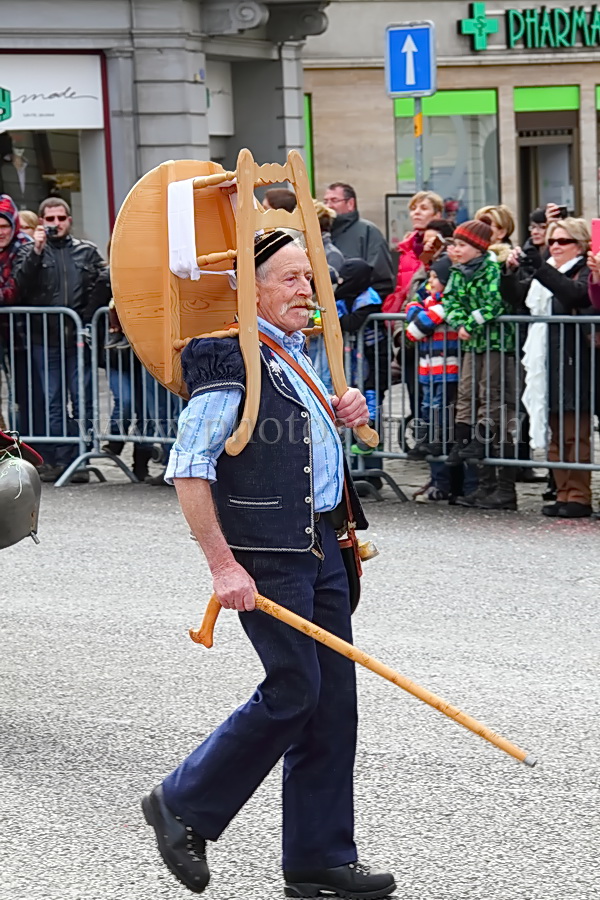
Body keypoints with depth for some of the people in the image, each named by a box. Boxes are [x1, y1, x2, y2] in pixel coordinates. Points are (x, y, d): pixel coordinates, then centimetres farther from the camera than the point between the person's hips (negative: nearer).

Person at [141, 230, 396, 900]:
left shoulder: (298, 356, 15)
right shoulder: (229, 359, -12)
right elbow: (189, 469, -17)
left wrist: (344, 416, 9)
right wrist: (223, 565, -21)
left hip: (321, 544, 9)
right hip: (267, 554, -9)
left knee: (332, 699, 7)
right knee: (294, 692, -9)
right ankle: (182, 806, 8)